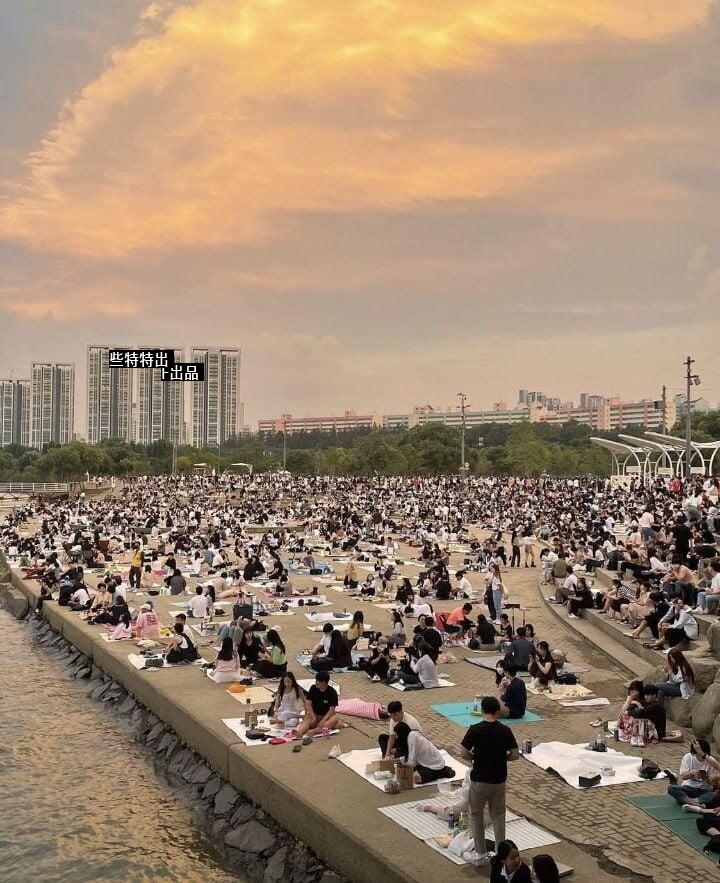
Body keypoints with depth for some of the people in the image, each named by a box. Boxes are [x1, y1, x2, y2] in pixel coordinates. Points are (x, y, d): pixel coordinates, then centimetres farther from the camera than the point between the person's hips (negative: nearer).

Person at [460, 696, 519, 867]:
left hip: (479, 780, -3)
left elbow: (463, 755, -13)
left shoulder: (475, 730, -15)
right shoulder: (505, 730, -8)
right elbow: (515, 755, -4)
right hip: (499, 780, 3)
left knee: (476, 815, 13)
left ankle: (480, 854, 17)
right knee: (498, 815, 18)